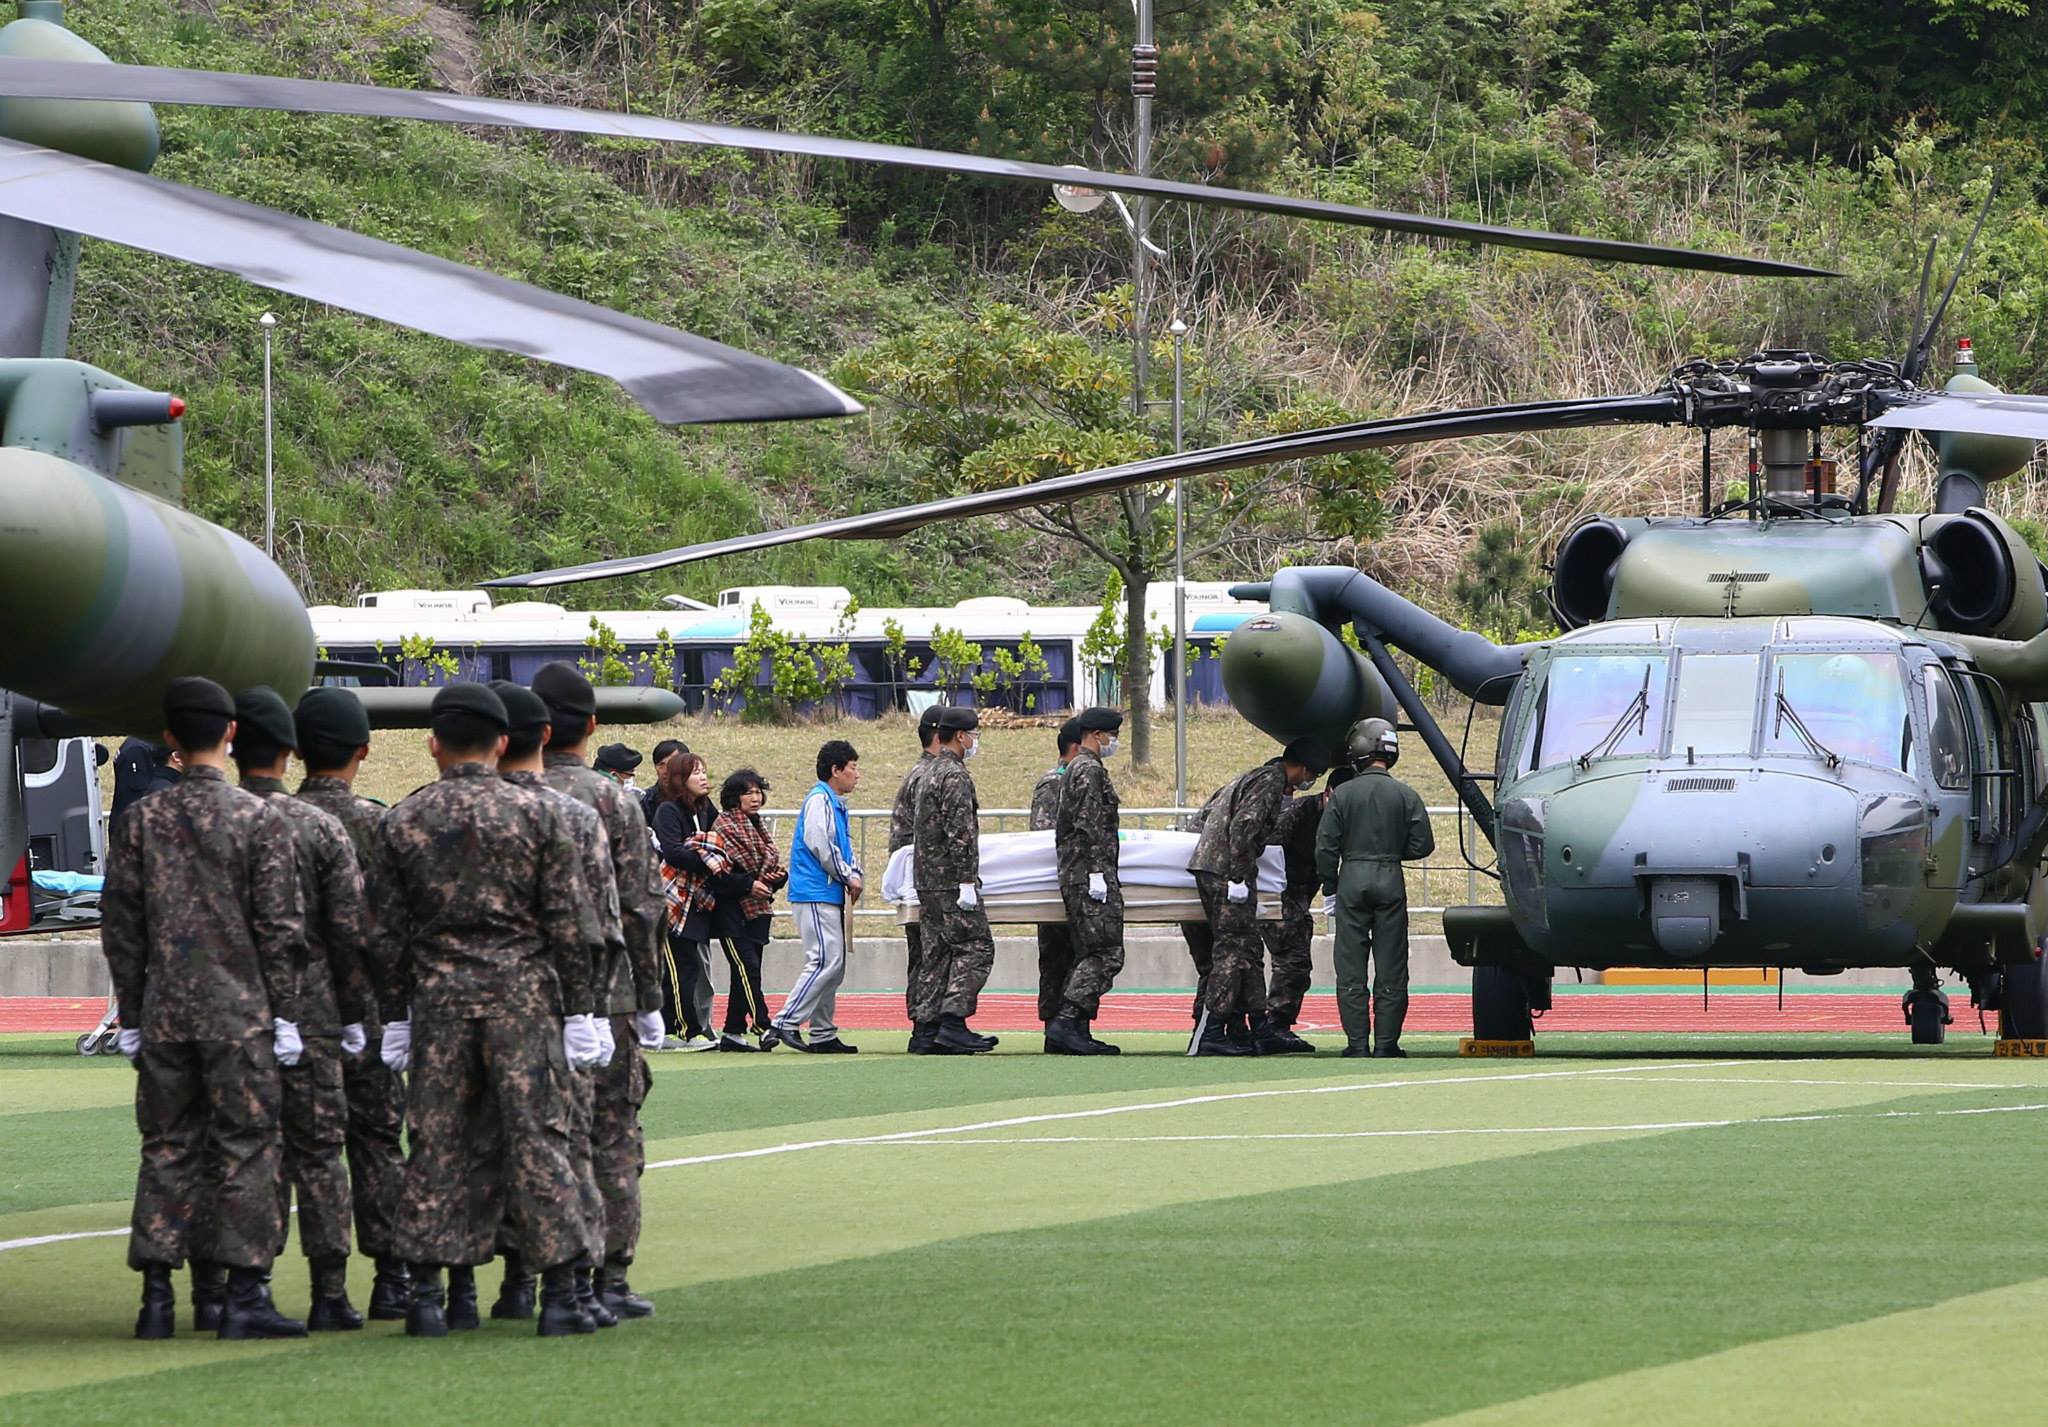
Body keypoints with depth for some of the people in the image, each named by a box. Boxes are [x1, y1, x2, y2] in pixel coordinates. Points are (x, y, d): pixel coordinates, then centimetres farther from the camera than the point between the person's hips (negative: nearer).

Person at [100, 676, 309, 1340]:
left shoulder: (140, 820, 3)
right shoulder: (259, 818, -6)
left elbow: (120, 927, 5)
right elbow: (280, 924, -7)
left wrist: (131, 1015, 12)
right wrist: (284, 1013, -1)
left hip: (164, 1012, 3)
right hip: (240, 1012, -3)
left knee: (167, 1148, 9)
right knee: (245, 1147, 1)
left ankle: (157, 1297, 7)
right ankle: (242, 1295, -2)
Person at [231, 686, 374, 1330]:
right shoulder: (321, 829, -4)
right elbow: (351, 931, -4)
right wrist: (354, 1014, 5)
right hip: (309, 1008, -2)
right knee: (318, 1150, 2)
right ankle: (329, 1294, 1)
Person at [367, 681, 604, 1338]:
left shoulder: (401, 822, 3)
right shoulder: (535, 814, -2)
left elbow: (390, 932, 6)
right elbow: (568, 921, -3)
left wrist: (395, 1016, 12)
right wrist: (577, 1010, 2)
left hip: (438, 993, 2)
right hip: (523, 991, -2)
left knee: (436, 1143, 6)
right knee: (537, 1137, 0)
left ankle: (426, 1294, 4)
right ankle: (559, 1295, -2)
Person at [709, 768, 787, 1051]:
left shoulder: (757, 826, 18)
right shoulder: (724, 826, -8)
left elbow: (772, 862, 22)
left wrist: (773, 881, 0)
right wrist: (749, 884, -19)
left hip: (757, 909, 8)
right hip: (732, 909, -8)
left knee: (745, 973, 8)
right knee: (747, 968, -14)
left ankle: (733, 1033, 11)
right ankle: (763, 1027, -19)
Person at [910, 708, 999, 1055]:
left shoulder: (931, 775, 19)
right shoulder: (956, 776, -13)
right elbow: (959, 833, -20)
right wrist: (967, 882, -20)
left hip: (928, 881, 10)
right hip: (952, 881, -10)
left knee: (937, 954, 9)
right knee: (975, 948, -8)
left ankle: (929, 1027, 6)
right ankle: (953, 1022, -14)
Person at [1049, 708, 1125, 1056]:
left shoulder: (1076, 769, 21)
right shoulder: (1090, 770, -10)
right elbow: (1090, 826, -19)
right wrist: (1098, 872, -21)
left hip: (1074, 879, 11)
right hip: (1090, 875, -11)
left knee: (1088, 956, 11)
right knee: (1106, 954, -13)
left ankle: (1076, 1030, 9)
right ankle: (1066, 1023, -19)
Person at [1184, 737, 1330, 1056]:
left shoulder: (1252, 777, 23)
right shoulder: (1270, 782, -8)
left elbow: (1208, 812, 29)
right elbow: (1243, 826, -20)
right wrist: (1238, 878, -21)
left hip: (1208, 867, 10)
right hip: (1227, 874, -10)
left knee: (1247, 953, 14)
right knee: (1232, 952, -10)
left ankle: (1240, 1031, 16)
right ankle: (1208, 1035, -15)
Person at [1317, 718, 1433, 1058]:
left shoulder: (1343, 795, -4)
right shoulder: (1406, 796, -1)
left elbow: (1325, 846, -4)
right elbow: (1422, 845, -1)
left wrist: (1330, 886, 7)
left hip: (1352, 880, -1)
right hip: (1391, 882, 1)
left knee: (1350, 969, 5)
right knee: (1390, 970, 5)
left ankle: (1357, 1043, 2)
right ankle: (1386, 1043, 3)